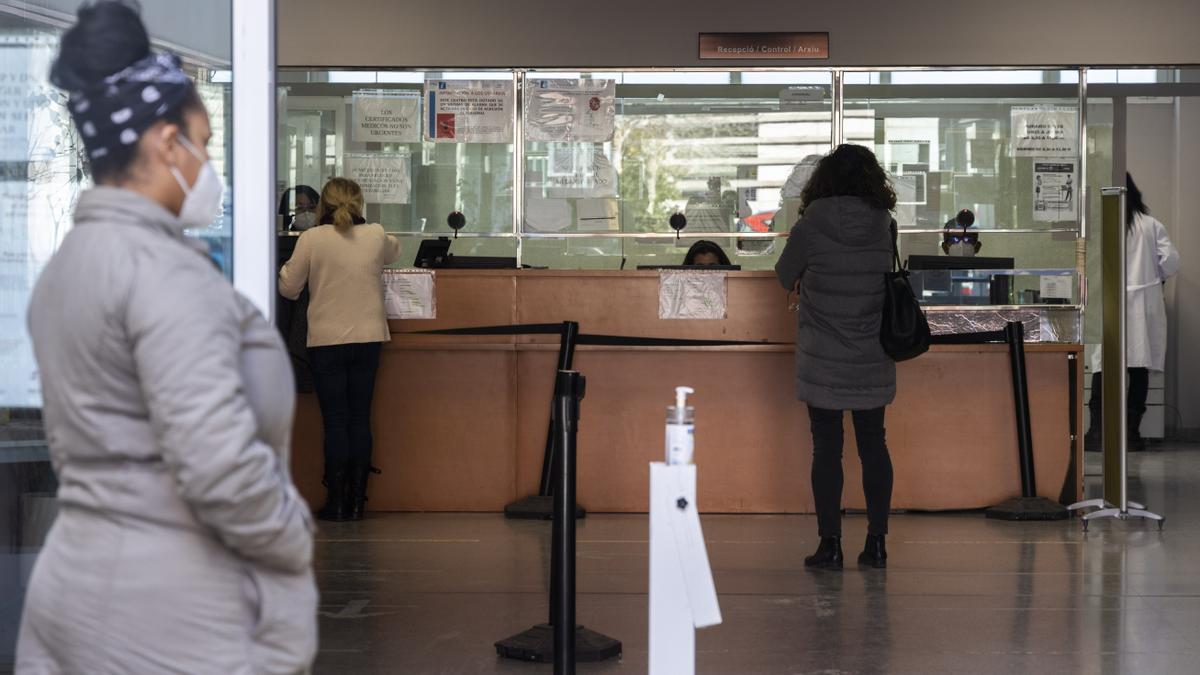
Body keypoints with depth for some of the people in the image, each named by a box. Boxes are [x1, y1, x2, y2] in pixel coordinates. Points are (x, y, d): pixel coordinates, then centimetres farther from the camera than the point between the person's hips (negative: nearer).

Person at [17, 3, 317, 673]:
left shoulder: (69, 264, 12)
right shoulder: (163, 267, -17)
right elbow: (221, 467, -25)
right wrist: (299, 543, -9)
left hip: (82, 586, 9)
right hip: (176, 615, -9)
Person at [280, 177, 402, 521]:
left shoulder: (312, 239, -7)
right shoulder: (376, 236, 1)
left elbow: (288, 288, 0)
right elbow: (393, 252, 25)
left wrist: (286, 268, 18)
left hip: (326, 342, -2)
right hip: (368, 339, 2)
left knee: (335, 421, 3)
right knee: (360, 419, 7)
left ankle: (336, 503, 4)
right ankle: (356, 502, 9)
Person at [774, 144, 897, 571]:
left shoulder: (811, 227, -10)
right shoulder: (886, 227, -3)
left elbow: (785, 277, 3)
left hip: (822, 361, -3)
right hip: (874, 361, 3)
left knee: (827, 448, 2)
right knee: (873, 445, 11)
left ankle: (830, 545, 2)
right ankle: (876, 543, 13)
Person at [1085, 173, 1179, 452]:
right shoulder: (1151, 225, 1)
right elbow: (1171, 261, -1)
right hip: (1144, 303, 2)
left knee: (1102, 366, 1)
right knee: (1139, 368, 6)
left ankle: (1097, 430, -4)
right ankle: (1132, 431, 7)